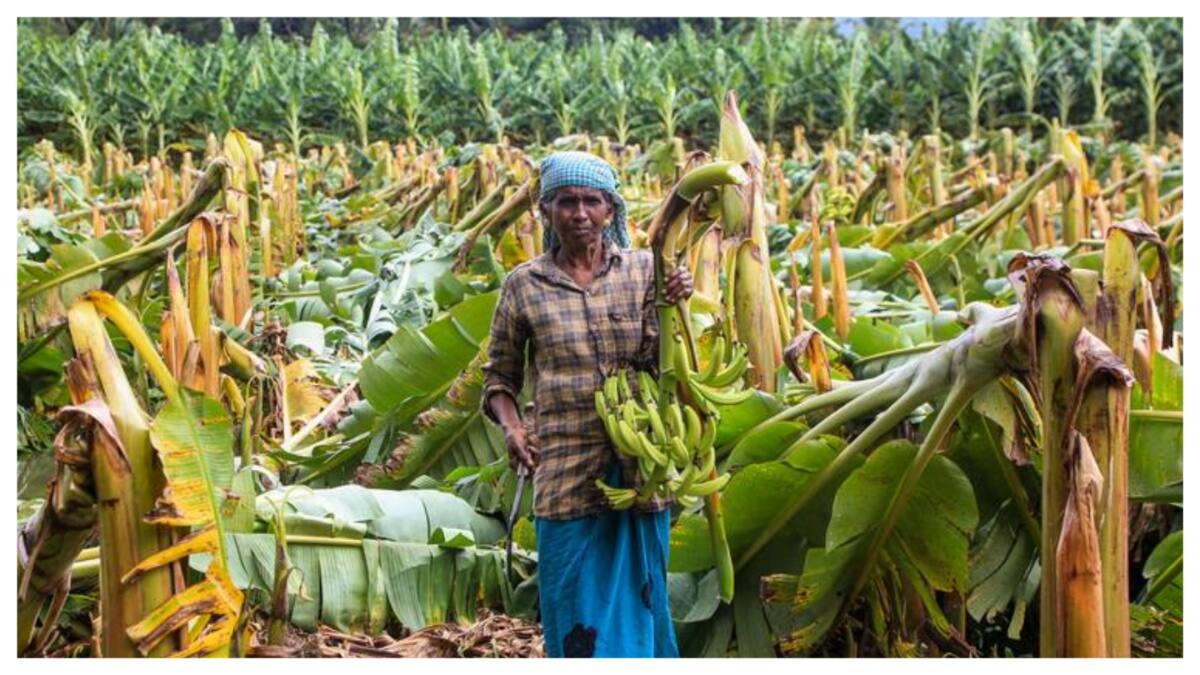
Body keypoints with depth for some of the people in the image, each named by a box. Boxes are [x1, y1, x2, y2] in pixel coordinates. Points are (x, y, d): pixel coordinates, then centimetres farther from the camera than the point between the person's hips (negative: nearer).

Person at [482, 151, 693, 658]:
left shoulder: (643, 270, 3)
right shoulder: (524, 285, 2)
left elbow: (658, 363, -2)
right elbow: (499, 374, 10)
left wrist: (673, 308, -17)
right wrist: (510, 426, -7)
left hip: (640, 469, 1)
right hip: (566, 476, -1)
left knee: (640, 597, 11)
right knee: (576, 609, 5)